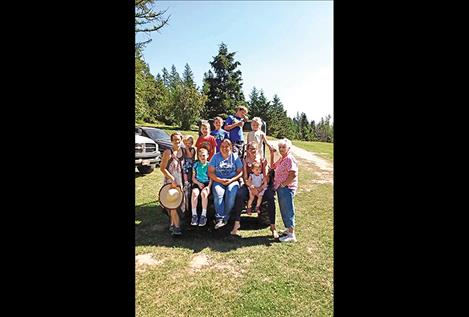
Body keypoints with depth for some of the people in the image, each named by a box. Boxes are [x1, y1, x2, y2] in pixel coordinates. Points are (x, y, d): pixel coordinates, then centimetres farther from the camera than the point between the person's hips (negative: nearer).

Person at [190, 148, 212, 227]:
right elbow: (193, 178, 11)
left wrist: (208, 186, -15)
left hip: (207, 183, -2)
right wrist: (198, 183, -8)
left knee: (204, 193, -34)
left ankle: (204, 215, -24)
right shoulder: (196, 165, 12)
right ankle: (194, 215, -23)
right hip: (197, 183, 2)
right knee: (195, 193, -31)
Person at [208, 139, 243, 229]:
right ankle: (219, 219, -25)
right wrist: (220, 180, -12)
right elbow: (210, 172, 3)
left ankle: (225, 217, -14)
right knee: (218, 194, -30)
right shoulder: (216, 157, 8)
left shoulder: (235, 157, 8)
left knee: (231, 195, -30)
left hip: (232, 180, 0)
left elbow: (240, 172, 5)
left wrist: (231, 180, -11)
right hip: (218, 181, 0)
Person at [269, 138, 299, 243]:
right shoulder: (281, 159, 13)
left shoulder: (290, 159, -16)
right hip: (280, 188, 10)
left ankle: (291, 235, 4)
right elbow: (273, 166, 27)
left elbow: (293, 175, -24)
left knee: (288, 210, -4)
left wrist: (284, 184, -17)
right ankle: (288, 229, 32)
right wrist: (272, 155, 16)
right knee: (283, 210, 18)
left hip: (287, 188, -10)